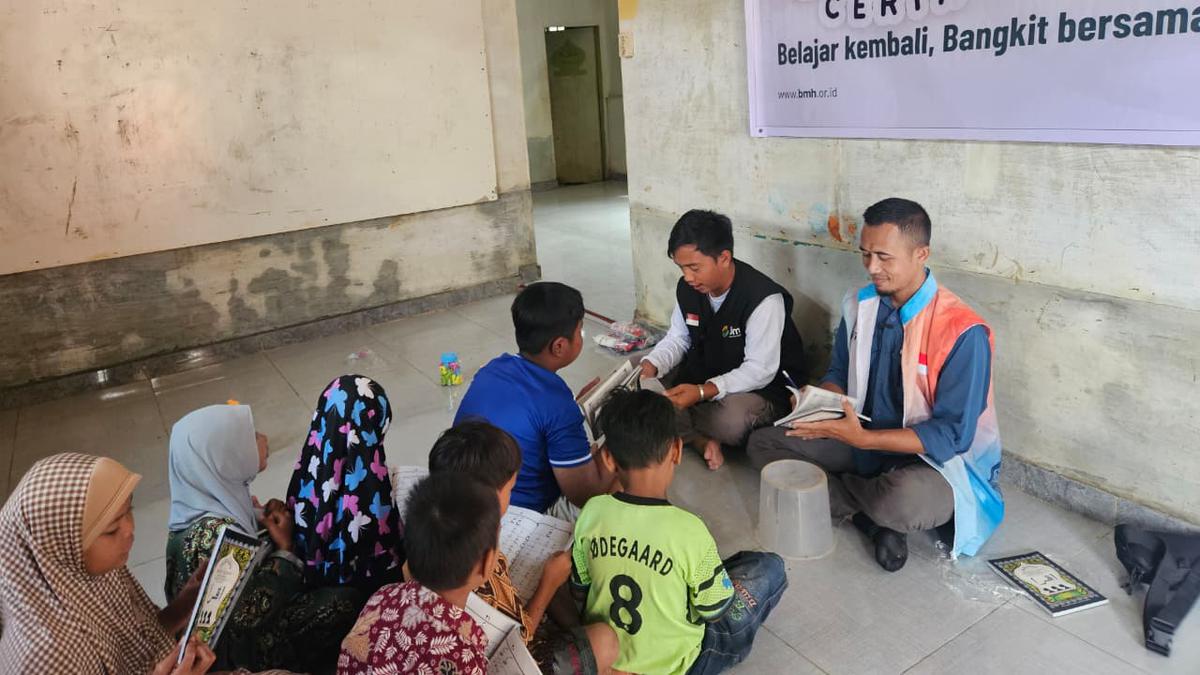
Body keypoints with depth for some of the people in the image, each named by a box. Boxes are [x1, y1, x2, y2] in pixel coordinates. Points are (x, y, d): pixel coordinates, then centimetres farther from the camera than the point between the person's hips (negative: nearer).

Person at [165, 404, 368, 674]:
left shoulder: (214, 499, -8)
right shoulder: (215, 531, -35)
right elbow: (251, 614, -30)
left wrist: (263, 519, -9)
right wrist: (285, 547, -21)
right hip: (239, 647, -9)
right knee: (350, 600, -11)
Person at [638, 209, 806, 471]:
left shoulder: (764, 299, -28)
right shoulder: (687, 288, -6)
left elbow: (760, 370, -28)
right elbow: (677, 340, 4)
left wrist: (703, 392, -40)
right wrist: (651, 366, -19)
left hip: (763, 386, -7)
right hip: (704, 372, 7)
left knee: (731, 420, -40)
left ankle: (677, 426, -5)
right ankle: (701, 439, -18)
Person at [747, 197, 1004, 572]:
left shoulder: (962, 332, -22)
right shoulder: (859, 305, -2)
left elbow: (952, 435, -23)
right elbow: (839, 373, 10)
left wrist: (862, 438, -31)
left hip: (939, 460, -6)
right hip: (863, 441, 7)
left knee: (905, 498, -41)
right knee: (762, 443, -5)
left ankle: (834, 489, -6)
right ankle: (873, 516, -12)